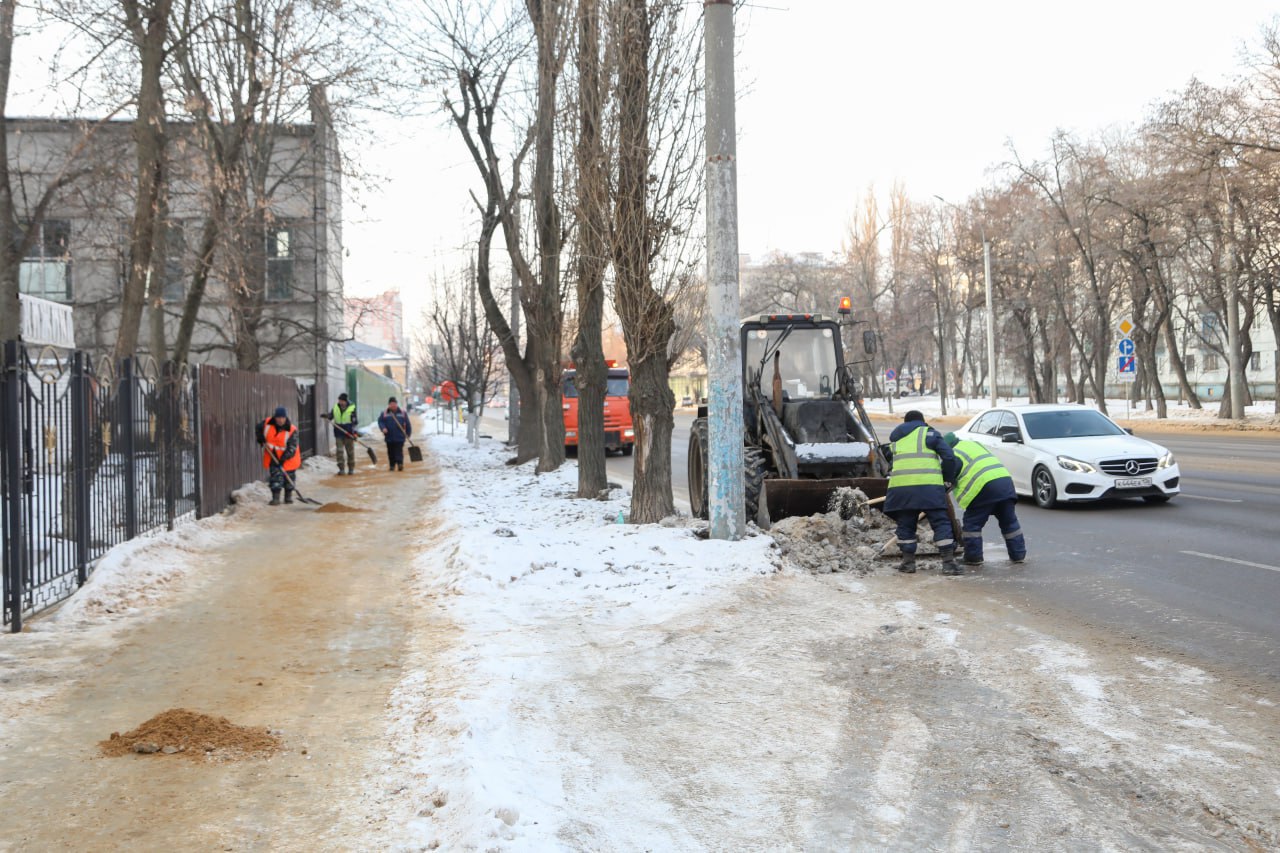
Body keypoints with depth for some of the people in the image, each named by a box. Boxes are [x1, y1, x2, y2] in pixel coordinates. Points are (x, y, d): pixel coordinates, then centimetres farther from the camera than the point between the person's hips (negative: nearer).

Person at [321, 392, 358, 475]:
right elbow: (330, 416, 14)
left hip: (348, 434, -3)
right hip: (338, 433, 3)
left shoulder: (352, 408, -7)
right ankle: (341, 469, 1)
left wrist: (353, 429, -17)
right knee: (339, 451, -3)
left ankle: (351, 469, 19)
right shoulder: (336, 407, 4)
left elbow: (356, 421, -5)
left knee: (350, 452, 7)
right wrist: (326, 415, -7)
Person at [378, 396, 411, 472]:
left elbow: (408, 424, 6)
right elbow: (380, 421, 4)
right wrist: (383, 428, -16)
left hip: (399, 437, -2)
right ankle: (392, 466, 20)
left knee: (399, 451, -12)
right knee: (391, 453, 9)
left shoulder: (403, 413, 2)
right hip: (389, 437, 2)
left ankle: (400, 464, -18)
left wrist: (408, 434, 4)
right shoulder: (385, 413, 5)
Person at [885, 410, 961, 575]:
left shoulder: (896, 437, 26)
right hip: (929, 485, -3)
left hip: (901, 486, 3)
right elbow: (949, 457, 4)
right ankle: (948, 562, -3)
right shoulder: (929, 433, 13)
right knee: (941, 523, 2)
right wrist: (948, 479, 15)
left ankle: (908, 561, 16)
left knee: (905, 524, 13)